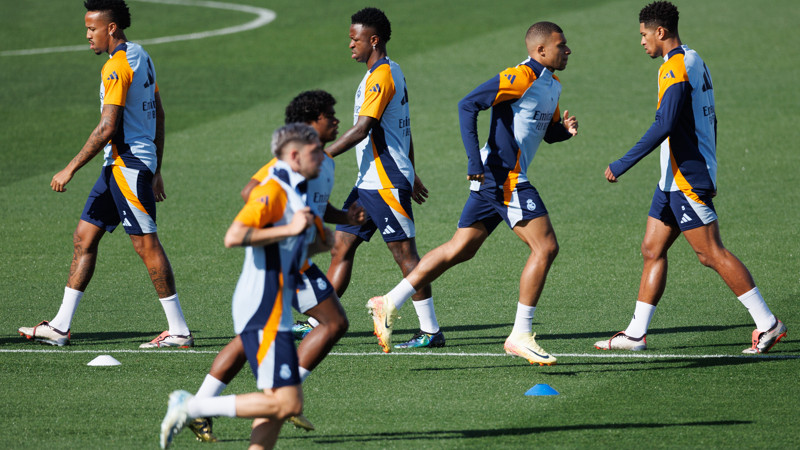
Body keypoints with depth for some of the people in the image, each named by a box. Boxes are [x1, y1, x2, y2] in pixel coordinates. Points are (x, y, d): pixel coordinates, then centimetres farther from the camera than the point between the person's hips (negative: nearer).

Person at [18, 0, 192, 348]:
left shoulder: (117, 66, -16)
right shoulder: (140, 57, 14)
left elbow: (107, 127, -22)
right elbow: (158, 117, 19)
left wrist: (70, 169, -17)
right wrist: (155, 170, 23)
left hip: (128, 165, -10)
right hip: (119, 165, 10)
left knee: (146, 244, -6)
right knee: (84, 237, 9)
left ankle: (179, 331, -2)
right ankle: (60, 326, 10)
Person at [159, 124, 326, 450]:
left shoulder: (297, 194, 18)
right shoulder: (273, 191, -13)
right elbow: (233, 237, -25)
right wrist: (289, 229, -22)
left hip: (274, 313, 10)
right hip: (263, 313, -10)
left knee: (284, 403, 7)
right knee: (285, 403, -13)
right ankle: (190, 407, -9)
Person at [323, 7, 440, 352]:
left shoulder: (381, 77, -15)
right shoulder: (391, 72, 17)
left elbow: (361, 130, -21)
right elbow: (402, 129, 23)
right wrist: (411, 175, 28)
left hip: (386, 184, -10)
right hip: (370, 181, 10)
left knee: (405, 253, -6)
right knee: (341, 248, 6)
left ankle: (431, 331, -1)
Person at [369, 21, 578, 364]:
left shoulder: (552, 85, 17)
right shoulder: (521, 77, -14)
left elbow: (548, 132, 29)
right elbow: (468, 105, -18)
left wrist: (565, 129, 5)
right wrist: (474, 159, -23)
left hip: (495, 181, 10)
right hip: (503, 177, -10)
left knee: (459, 250, 12)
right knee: (545, 247, -11)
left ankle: (391, 303, 15)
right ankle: (520, 336, -7)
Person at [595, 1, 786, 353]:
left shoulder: (675, 69, -16)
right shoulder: (695, 63, 15)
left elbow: (664, 126, -27)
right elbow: (708, 122, 21)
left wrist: (622, 164, -24)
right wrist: (708, 175, 27)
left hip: (686, 180, -10)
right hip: (676, 179, 10)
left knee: (711, 254, -8)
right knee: (652, 250, 9)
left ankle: (768, 324, -5)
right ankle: (636, 334, 10)